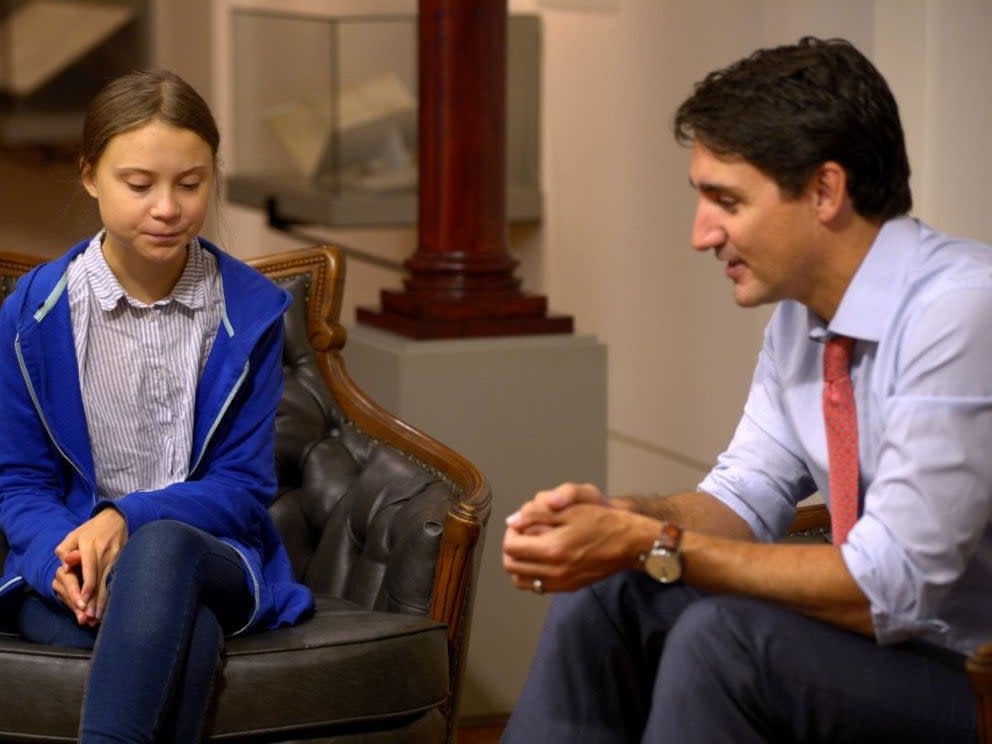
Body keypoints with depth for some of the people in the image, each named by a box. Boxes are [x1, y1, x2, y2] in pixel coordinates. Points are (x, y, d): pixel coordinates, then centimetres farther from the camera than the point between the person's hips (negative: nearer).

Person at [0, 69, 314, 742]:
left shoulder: (251, 312, 1)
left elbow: (243, 485, 1)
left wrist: (128, 520, -19)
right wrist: (65, 556, -20)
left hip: (210, 556, 1)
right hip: (69, 565, 0)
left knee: (161, 546, -39)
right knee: (184, 636, -38)